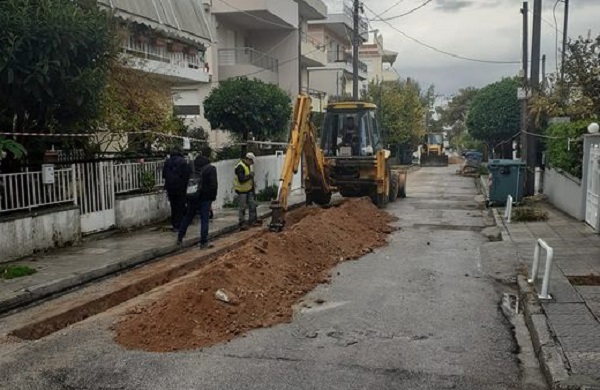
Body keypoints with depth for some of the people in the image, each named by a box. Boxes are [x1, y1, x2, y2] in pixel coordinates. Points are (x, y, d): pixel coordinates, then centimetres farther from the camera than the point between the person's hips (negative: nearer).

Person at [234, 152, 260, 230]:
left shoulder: (248, 166, 8)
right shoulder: (240, 167, -23)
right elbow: (241, 179, -31)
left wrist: (253, 188, 18)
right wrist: (250, 175, -23)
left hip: (249, 189, 9)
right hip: (242, 190, -9)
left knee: (252, 204, 11)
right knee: (242, 207, -2)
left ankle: (252, 220, 22)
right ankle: (242, 223, 7)